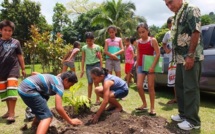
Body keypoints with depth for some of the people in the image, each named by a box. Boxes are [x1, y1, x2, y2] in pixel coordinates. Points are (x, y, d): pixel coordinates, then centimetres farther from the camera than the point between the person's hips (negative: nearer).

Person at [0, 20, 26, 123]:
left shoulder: (15, 42, 2)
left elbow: (20, 56, 8)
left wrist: (23, 69, 9)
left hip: (13, 69, -3)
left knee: (11, 90, -12)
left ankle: (12, 113, -8)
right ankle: (9, 110, 27)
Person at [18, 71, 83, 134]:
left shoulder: (54, 78, 20)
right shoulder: (59, 85, -7)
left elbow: (34, 73, 29)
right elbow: (58, 107, -15)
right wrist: (70, 121, -6)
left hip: (22, 87, 10)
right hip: (28, 90, -10)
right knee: (47, 116, -12)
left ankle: (35, 123, 46)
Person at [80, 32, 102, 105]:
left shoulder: (97, 47, 2)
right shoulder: (84, 48, 6)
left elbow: (100, 58, 4)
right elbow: (83, 59, 9)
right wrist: (82, 69, 6)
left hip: (96, 64, -2)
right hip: (88, 66, 2)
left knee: (96, 82, -3)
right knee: (90, 82, 8)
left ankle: (98, 99, 4)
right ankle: (89, 98, 17)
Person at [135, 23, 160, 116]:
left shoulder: (152, 40, -5)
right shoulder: (139, 42, 10)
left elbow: (158, 54, -11)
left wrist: (153, 66, -19)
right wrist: (137, 66, 13)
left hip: (150, 66, -4)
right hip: (140, 66, 5)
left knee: (151, 87, 0)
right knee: (139, 86, -3)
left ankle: (152, 108, 9)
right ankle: (144, 104, 17)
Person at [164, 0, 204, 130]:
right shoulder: (177, 16, 18)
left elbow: (196, 32, -18)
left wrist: (190, 55, -21)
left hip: (191, 57, -9)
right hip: (181, 58, 9)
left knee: (191, 88, -5)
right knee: (179, 86, 14)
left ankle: (193, 121, 5)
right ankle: (184, 114, 27)